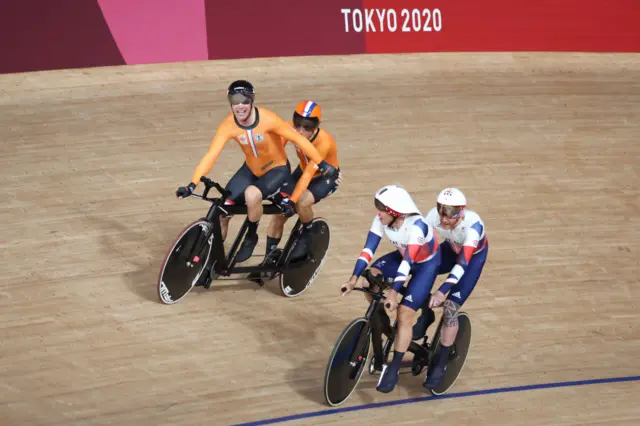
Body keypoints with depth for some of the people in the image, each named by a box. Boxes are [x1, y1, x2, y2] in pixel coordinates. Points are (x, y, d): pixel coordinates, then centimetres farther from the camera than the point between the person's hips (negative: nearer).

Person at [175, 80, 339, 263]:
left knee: (252, 194, -34)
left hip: (276, 170, -4)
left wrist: (322, 164, -18)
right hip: (250, 169, 4)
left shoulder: (268, 119, -29)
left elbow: (299, 139, -21)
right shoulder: (228, 125, -21)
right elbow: (210, 156, -24)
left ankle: (251, 236, -5)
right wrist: (191, 185, -34)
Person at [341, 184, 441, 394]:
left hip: (426, 263, -6)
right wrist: (354, 278, -32)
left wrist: (393, 293, -46)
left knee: (404, 314, -15)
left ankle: (394, 368, -7)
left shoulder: (416, 226, -37)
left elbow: (408, 261, -40)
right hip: (403, 256, 6)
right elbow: (368, 249, -22)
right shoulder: (381, 220, -20)